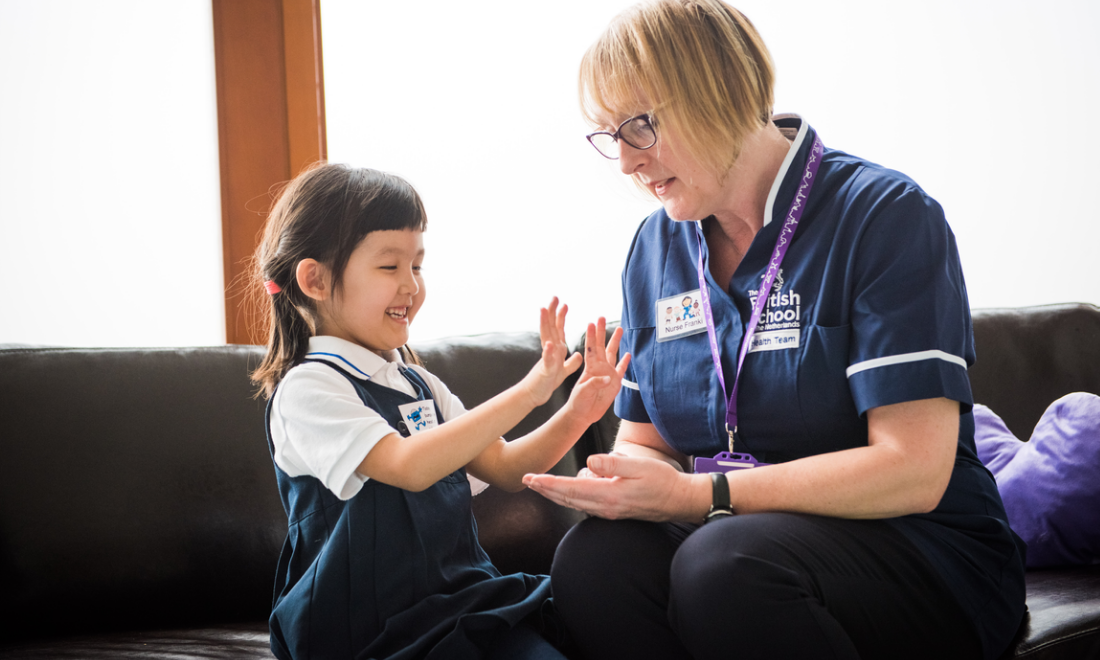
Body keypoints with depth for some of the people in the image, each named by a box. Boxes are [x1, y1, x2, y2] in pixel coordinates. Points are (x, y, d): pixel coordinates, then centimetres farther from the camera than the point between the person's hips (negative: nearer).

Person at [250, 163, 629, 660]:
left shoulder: (418, 384, 16)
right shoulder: (307, 388, -10)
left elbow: (504, 468, 16)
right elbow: (408, 466, -24)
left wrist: (577, 413, -2)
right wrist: (526, 394, -25)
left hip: (459, 599, 7)